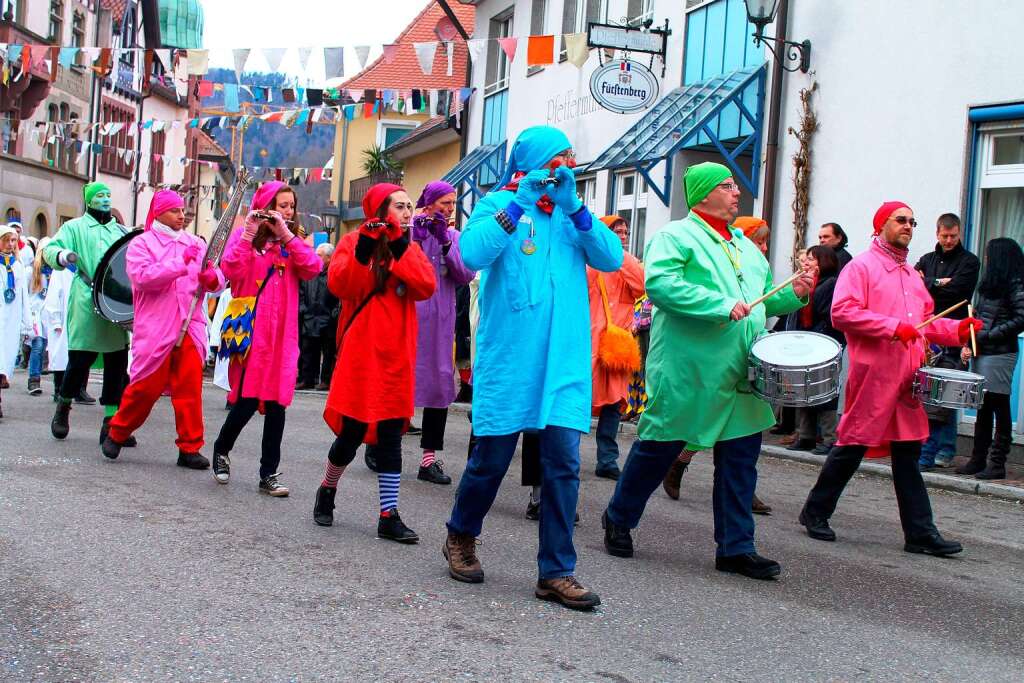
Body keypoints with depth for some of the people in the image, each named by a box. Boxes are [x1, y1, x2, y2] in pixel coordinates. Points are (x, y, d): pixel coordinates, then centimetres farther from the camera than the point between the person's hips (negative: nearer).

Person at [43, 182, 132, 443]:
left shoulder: (121, 231, 20)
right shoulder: (75, 227, 8)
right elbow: (50, 249, -3)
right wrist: (63, 256, -24)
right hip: (87, 305, -4)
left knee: (117, 363, 1)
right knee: (79, 360, -5)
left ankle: (111, 424, 6)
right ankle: (63, 407, 21)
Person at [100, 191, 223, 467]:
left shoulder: (196, 244, 15)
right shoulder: (141, 244, 3)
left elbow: (218, 281, 9)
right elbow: (142, 276, -15)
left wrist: (211, 278, -15)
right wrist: (181, 263, -19)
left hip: (191, 327, 3)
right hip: (155, 328, -3)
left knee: (190, 387, -2)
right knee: (146, 386, 1)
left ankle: (189, 447, 3)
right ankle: (116, 434, 22)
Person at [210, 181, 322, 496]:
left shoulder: (293, 242, 17)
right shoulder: (244, 235, 6)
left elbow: (313, 268, -3)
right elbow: (231, 270, -12)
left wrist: (286, 235, -9)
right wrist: (249, 233, -16)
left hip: (282, 332, 4)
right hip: (250, 328, -4)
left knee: (276, 402, 0)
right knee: (247, 399, -8)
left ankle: (269, 473, 6)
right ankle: (221, 450, 19)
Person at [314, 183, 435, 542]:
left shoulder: (409, 247, 14)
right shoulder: (353, 241, 2)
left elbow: (426, 287, -4)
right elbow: (339, 285, -14)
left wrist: (400, 248, -13)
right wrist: (363, 250, -24)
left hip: (396, 353, 4)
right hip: (360, 351, -4)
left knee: (390, 433, 2)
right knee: (352, 430, 0)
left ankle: (389, 515, 3)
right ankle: (327, 490, 27)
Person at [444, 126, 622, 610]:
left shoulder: (572, 215, 14)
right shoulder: (499, 205, 2)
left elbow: (612, 259, -1)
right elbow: (471, 254, -17)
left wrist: (573, 206, -11)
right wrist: (518, 205, -19)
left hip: (563, 362, 4)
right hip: (508, 358, -4)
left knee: (563, 462, -2)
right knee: (492, 458, 4)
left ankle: (556, 572, 6)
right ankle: (460, 537, 30)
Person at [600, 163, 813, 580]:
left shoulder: (744, 245, 21)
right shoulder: (675, 236, -4)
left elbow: (764, 299, 28)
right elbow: (660, 283, -21)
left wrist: (793, 294, 7)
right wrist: (722, 305, -24)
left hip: (741, 375, 7)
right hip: (688, 371, -7)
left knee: (741, 459, 6)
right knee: (659, 449, 4)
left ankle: (736, 547, 14)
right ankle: (618, 520, 23)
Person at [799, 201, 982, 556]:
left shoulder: (911, 275, 20)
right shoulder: (861, 267, -4)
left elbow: (926, 321, 27)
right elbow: (842, 313, -16)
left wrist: (956, 329, 9)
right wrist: (893, 327, -20)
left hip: (907, 377, 7)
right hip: (873, 375, -7)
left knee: (908, 452, 8)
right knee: (853, 447, 0)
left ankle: (920, 532, 11)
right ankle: (815, 512, 16)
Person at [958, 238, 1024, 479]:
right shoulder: (989, 283, 15)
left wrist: (988, 335, -14)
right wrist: (967, 343, 3)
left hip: (1000, 353, -8)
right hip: (982, 352, 8)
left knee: (999, 406, -3)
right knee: (982, 407, 11)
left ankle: (997, 464, 2)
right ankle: (978, 459, 17)